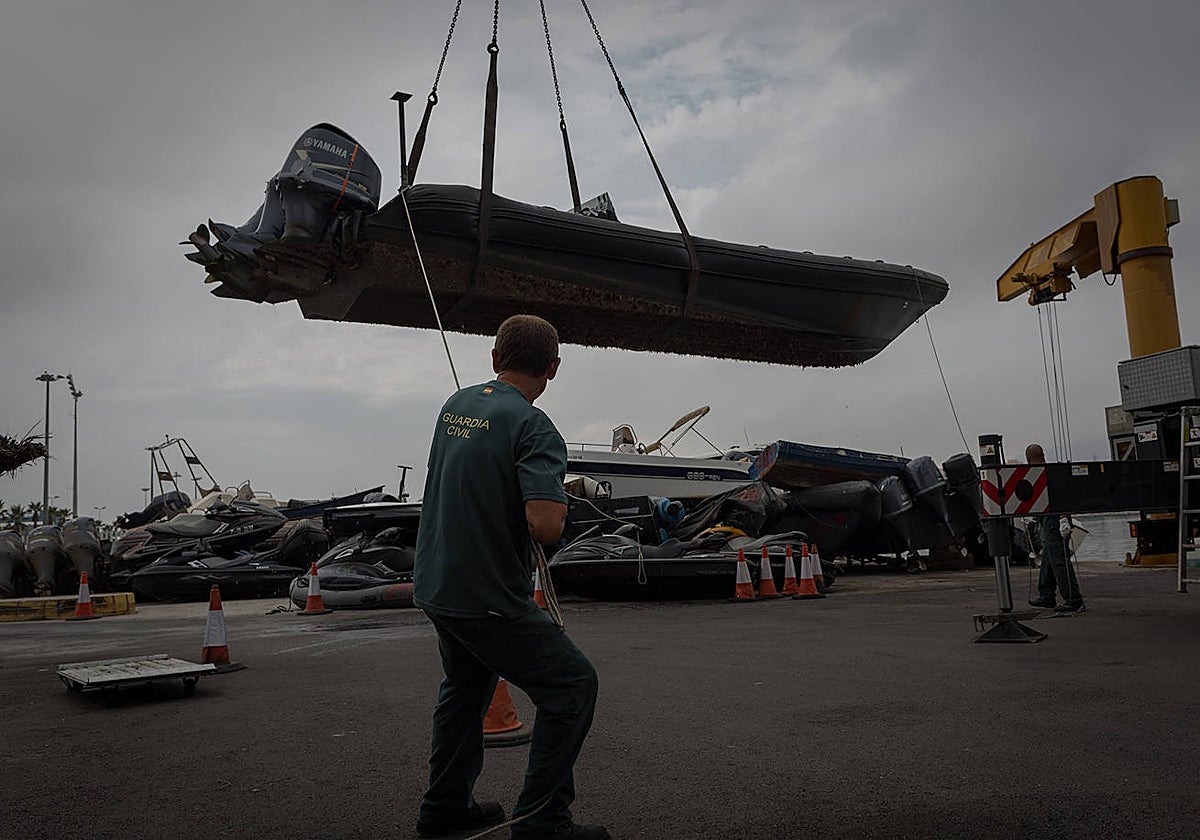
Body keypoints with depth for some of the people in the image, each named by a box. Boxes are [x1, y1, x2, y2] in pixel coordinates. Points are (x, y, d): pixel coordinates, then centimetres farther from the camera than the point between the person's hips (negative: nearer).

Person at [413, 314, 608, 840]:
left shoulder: (455, 405, 6)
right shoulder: (532, 426, -19)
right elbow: (546, 525, -29)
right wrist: (557, 502, -8)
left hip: (435, 585, 9)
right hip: (488, 597, -9)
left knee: (467, 683, 28)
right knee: (573, 685, 2)